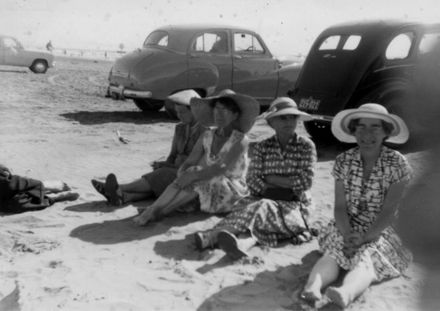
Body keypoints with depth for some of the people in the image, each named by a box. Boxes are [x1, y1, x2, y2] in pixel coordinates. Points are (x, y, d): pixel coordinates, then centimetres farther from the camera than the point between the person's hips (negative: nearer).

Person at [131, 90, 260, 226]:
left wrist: (194, 175, -30)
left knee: (196, 182, -31)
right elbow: (189, 162, 2)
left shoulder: (241, 140, -9)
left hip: (231, 192, -4)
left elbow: (222, 167, -22)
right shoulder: (207, 136, 8)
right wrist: (182, 174, -21)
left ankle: (156, 213, -34)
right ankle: (151, 210, -36)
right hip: (207, 186, 4)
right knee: (184, 177, -26)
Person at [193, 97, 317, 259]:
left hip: (293, 205, -3)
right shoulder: (262, 147, 8)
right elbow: (252, 181, 0)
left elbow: (305, 181, -6)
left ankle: (214, 235, -56)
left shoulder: (306, 146, 3)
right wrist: (287, 183, -10)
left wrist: (271, 179, -5)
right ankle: (244, 243, -60)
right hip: (263, 200, 3)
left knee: (263, 208, -34)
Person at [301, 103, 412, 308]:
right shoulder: (343, 161, -1)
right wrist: (348, 235, -22)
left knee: (365, 259, -32)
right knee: (333, 253, -28)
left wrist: (364, 238, -23)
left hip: (380, 232, -3)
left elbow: (388, 211, -11)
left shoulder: (397, 164, -8)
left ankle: (345, 293, -61)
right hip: (347, 228, 3)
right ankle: (312, 288, -53)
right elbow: (340, 206, -4)